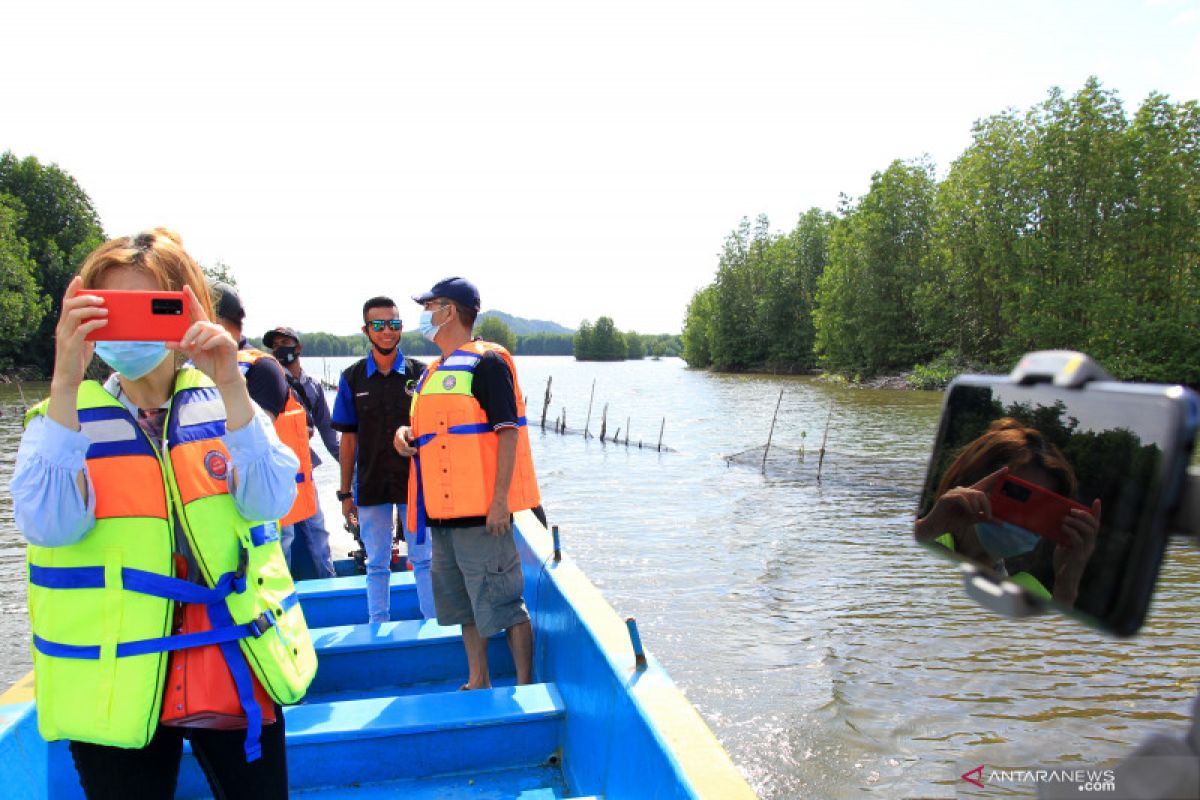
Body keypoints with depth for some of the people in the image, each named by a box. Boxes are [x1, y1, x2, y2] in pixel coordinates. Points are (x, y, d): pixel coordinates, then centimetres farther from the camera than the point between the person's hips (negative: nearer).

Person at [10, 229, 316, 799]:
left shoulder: (223, 403, -1)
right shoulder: (63, 416, -2)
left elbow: (269, 502, -15)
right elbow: (47, 524, -19)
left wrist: (230, 385, -26)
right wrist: (65, 385, -27)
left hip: (238, 672, 1)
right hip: (116, 687, -1)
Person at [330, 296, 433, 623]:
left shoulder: (420, 374, -1)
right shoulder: (352, 378, 3)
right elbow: (349, 439, 5)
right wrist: (345, 493, 5)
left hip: (415, 482, -1)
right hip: (371, 486, 1)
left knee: (423, 560, 7)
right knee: (376, 564, 12)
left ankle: (433, 623, 20)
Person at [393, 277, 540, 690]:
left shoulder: (486, 361, -9)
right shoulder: (434, 372, 17)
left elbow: (508, 431, -15)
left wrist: (501, 498, -20)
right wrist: (406, 433, 3)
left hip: (481, 509, -9)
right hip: (443, 510, 9)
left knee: (502, 602, -2)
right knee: (464, 605, 18)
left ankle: (525, 686, 12)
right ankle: (478, 682, 31)